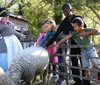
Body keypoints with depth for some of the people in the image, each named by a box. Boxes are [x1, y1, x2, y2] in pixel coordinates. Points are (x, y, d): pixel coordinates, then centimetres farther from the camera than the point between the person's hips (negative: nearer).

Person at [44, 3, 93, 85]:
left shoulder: (78, 17, -4)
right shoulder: (64, 22, 4)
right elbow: (56, 34, 1)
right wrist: (47, 44, -5)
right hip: (73, 45, 4)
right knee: (74, 64, 5)